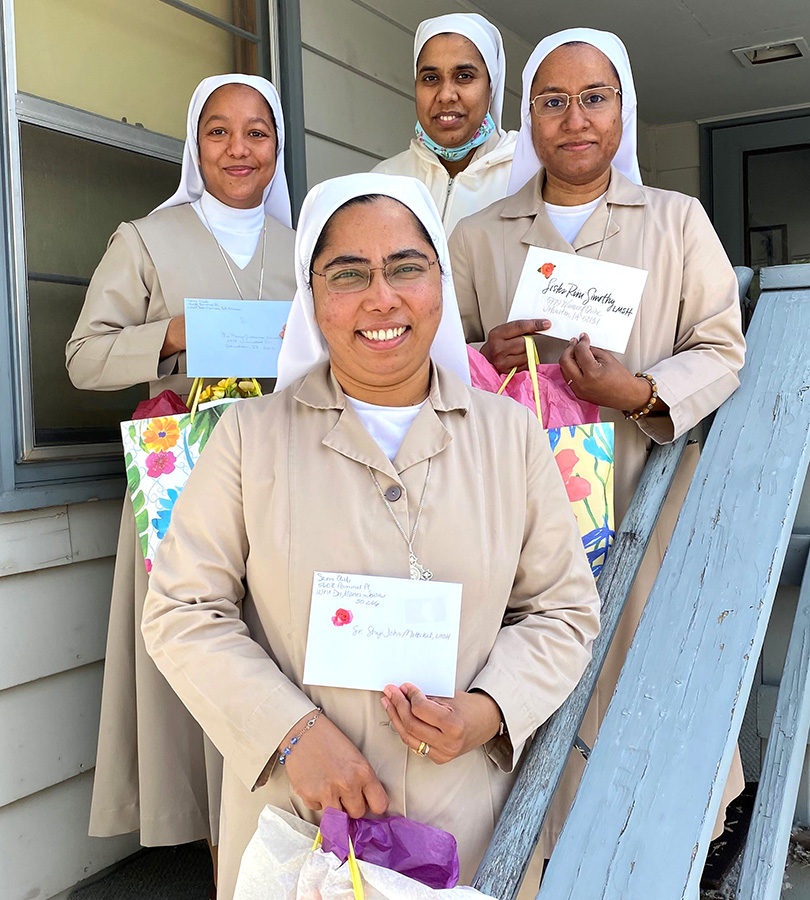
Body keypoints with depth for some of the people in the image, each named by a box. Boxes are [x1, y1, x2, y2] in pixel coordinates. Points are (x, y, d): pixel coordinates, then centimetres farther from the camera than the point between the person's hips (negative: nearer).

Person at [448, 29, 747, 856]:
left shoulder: (678, 219, 6)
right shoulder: (478, 236, 9)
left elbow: (721, 348, 4)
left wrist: (643, 393, -14)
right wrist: (482, 357, -10)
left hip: (647, 500, 0)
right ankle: (544, 840, 22)